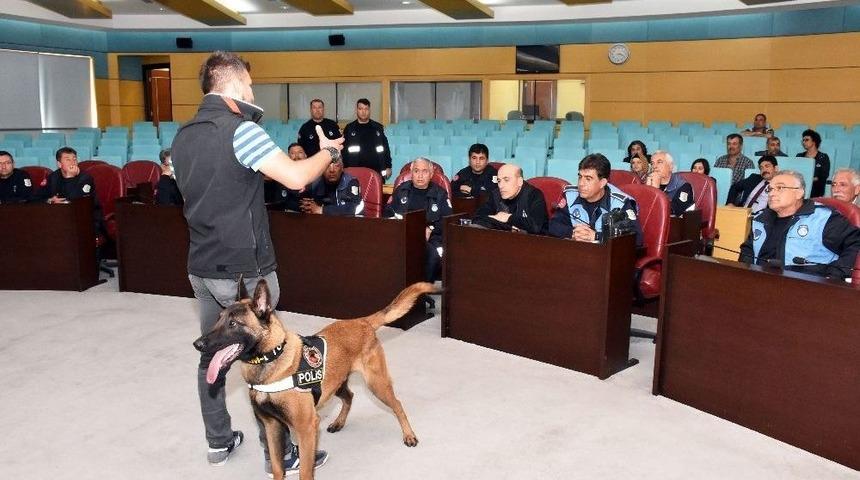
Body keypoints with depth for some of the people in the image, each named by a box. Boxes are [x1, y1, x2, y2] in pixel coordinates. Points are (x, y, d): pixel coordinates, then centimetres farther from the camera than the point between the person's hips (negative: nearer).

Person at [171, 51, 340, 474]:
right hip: (244, 270, -7)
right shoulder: (239, 129, -17)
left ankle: (219, 441, 29)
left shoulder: (183, 137, 9)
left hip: (202, 267, 8)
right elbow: (296, 177, -23)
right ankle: (278, 455, 14)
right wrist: (328, 152, -6)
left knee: (211, 356, 16)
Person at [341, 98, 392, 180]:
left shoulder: (378, 127, 12)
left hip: (376, 171, 1)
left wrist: (388, 167, 6)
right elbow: (344, 151, 6)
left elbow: (385, 148, 13)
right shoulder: (349, 128, 8)